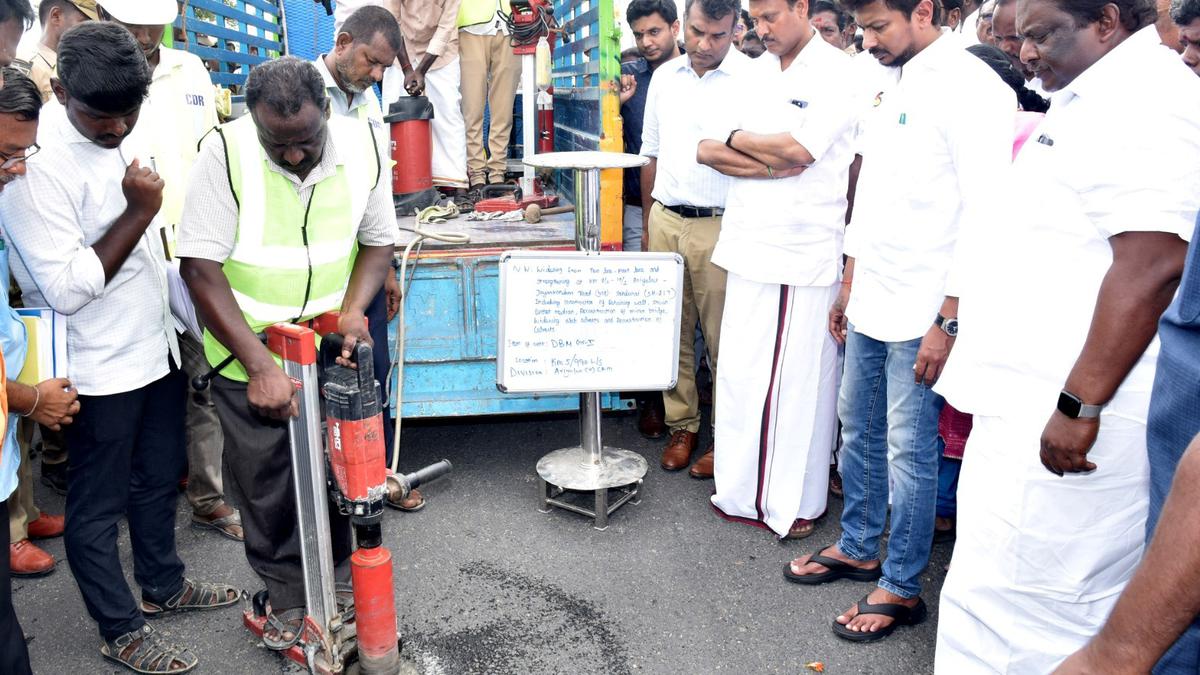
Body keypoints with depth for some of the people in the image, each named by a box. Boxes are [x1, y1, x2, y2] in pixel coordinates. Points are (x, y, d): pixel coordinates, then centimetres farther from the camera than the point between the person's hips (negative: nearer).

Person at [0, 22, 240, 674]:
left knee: (158, 480, 23)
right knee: (97, 506, 10)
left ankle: (163, 584, 43)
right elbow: (67, 288, -25)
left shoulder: (118, 133, 2)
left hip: (154, 347, 8)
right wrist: (139, 212, -25)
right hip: (98, 369, -8)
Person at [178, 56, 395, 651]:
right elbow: (201, 268, -21)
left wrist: (353, 311, -16)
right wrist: (260, 366, -26)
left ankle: (337, 578, 36)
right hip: (248, 355, -2)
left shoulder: (363, 146, -11)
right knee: (265, 484, 10)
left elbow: (378, 240, 2)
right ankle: (287, 594, 33)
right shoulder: (224, 154, -22)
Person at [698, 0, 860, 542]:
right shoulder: (759, 71, 16)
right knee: (739, 373, 9)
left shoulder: (837, 72, -4)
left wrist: (737, 140, -1)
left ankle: (795, 502, 16)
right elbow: (707, 149, 8)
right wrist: (770, 162, -8)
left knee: (799, 379, 2)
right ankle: (740, 491, 23)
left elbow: (800, 149, -18)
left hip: (806, 250, -6)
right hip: (749, 245, 6)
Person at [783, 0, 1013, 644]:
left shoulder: (972, 89, -14)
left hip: (921, 312, -8)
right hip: (871, 302, 8)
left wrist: (949, 322, -19)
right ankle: (858, 548, 35)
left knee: (909, 448, 2)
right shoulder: (894, 84, 13)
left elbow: (984, 214, -18)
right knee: (859, 430, 18)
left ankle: (901, 587, 17)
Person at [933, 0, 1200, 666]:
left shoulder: (1141, 101, -15)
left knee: (1011, 606, -3)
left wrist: (1079, 404, -23)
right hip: (1038, 402, 10)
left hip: (1065, 417, -10)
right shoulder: (1106, 99, 18)